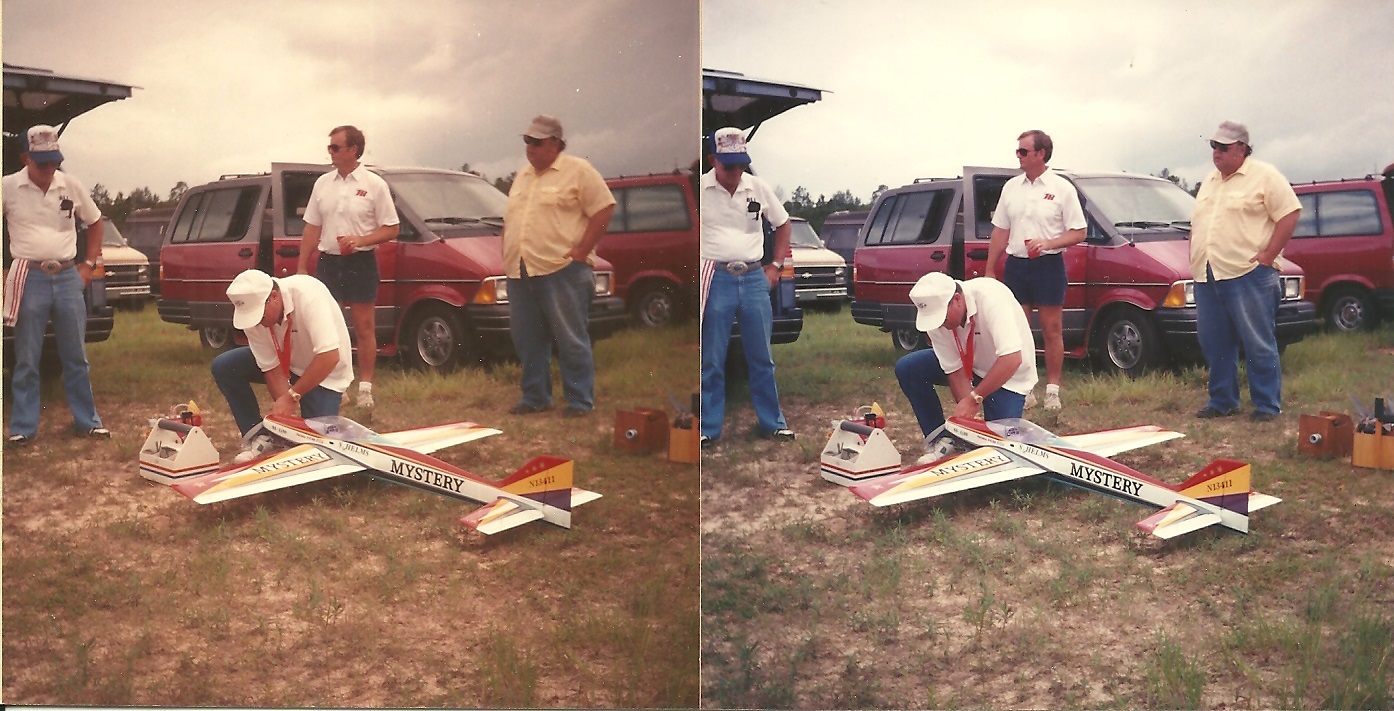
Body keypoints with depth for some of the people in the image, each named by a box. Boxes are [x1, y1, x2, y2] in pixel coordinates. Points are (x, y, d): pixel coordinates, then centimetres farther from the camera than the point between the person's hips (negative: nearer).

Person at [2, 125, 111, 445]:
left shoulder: (71, 186, 4)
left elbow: (95, 223, 18)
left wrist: (89, 265, 11)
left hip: (68, 277, 2)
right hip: (30, 279, -2)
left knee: (76, 357, 9)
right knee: (27, 360, 2)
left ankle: (88, 421, 18)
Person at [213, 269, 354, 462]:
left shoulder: (308, 294, -36)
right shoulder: (252, 312, -20)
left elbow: (330, 356, -41)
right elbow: (272, 368, -15)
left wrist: (292, 396, -36)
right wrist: (284, 409, -28)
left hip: (324, 373, -5)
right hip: (285, 362, 5)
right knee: (223, 367, -13)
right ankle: (260, 437, -4)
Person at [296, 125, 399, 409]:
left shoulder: (374, 184, -4)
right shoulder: (323, 183, 8)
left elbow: (391, 229, -4)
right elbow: (312, 228, 11)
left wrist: (360, 241, -18)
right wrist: (301, 267, 7)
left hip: (361, 262, -4)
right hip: (327, 262, 4)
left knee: (364, 327, 1)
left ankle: (365, 388, 8)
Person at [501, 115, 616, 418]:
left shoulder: (578, 171, -2)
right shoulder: (522, 175, 20)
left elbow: (604, 209, -8)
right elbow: (509, 219, 26)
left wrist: (580, 251, -13)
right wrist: (507, 255, 12)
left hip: (562, 270, -7)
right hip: (520, 271, 7)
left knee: (571, 338, -4)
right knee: (527, 340, 11)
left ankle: (580, 401, 3)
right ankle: (535, 397, 21)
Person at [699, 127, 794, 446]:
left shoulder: (758, 188, 6)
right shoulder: (700, 189, -4)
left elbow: (782, 224, 18)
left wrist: (776, 266, 10)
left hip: (755, 278, 3)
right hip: (716, 279, -3)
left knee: (762, 358, 10)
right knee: (711, 360, 1)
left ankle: (772, 422, 20)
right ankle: (708, 428, 10)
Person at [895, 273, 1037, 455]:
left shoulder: (991, 297, -36)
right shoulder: (934, 315, -21)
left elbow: (1012, 359, -43)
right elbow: (955, 370, -16)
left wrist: (974, 399, -41)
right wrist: (967, 413, -27)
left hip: (1008, 376, -5)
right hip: (970, 364, 5)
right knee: (907, 368, -13)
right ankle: (939, 442, -3)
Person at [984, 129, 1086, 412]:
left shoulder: (1061, 188, -3)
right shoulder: (1011, 187, 9)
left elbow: (1078, 233, -4)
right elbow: (1000, 232, 12)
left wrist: (1049, 244, -20)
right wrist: (989, 270, 9)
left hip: (1049, 265, -4)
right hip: (1015, 265, 4)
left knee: (1051, 331, 1)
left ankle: (1052, 391, 9)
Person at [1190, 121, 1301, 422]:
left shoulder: (1264, 176, -3)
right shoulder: (1209, 181, 19)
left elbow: (1290, 214, -8)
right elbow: (1196, 224, 25)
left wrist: (1268, 256, -13)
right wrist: (1194, 261, 12)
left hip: (1248, 275, -7)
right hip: (1207, 276, 7)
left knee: (1259, 343, -3)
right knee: (1215, 345, 11)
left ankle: (1267, 405, 4)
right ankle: (1222, 401, 21)